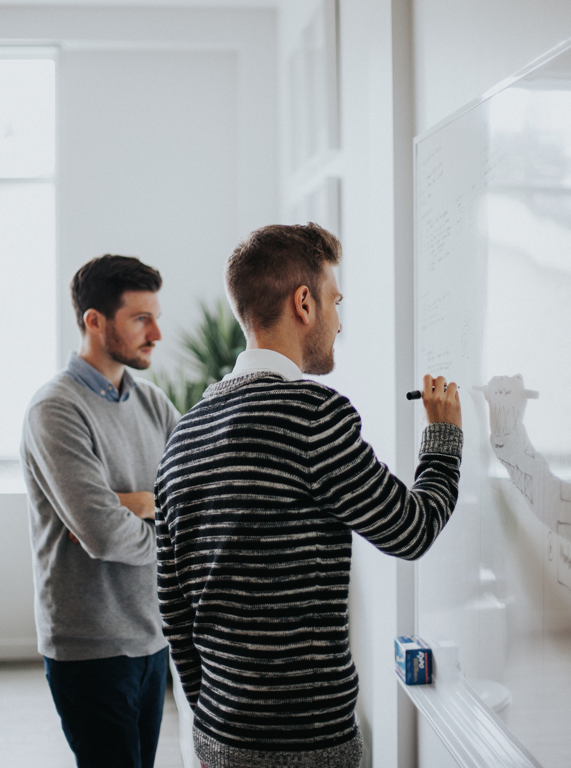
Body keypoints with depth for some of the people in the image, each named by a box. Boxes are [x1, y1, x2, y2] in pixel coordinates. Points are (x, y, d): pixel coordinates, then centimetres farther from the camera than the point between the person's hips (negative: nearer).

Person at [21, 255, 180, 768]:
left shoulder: (151, 401, 8)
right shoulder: (57, 410, -16)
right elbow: (103, 535, -25)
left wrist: (138, 503, -15)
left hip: (152, 635, 7)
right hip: (92, 648, -7)